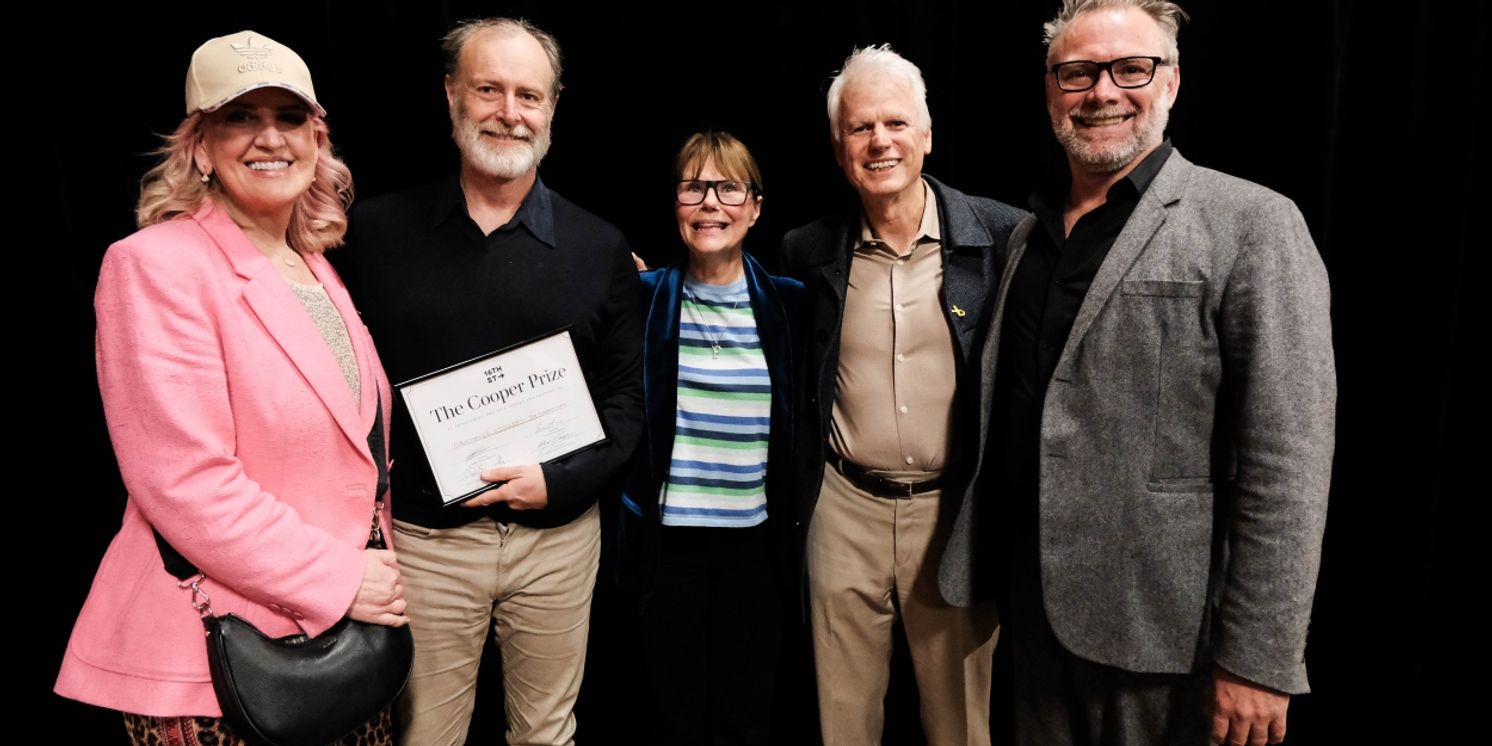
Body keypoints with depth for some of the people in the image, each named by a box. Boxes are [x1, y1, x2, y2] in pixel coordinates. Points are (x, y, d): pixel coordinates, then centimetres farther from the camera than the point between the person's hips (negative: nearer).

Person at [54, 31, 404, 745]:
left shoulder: (318, 271, 10)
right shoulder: (156, 266, -13)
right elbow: (184, 483, -20)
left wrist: (375, 569, 8)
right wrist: (337, 579, -17)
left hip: (347, 625, 7)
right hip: (219, 653, -7)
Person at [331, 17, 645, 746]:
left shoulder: (600, 247, 0)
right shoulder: (377, 229, -1)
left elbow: (625, 399, 1)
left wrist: (561, 482, -14)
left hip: (558, 533, 1)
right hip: (421, 539, 0)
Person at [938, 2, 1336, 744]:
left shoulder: (1251, 224, -11)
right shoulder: (1029, 230, 9)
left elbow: (1286, 462, -15)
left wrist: (1258, 658, -16)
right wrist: (986, 566, 12)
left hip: (1160, 624, -5)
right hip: (1035, 600, 6)